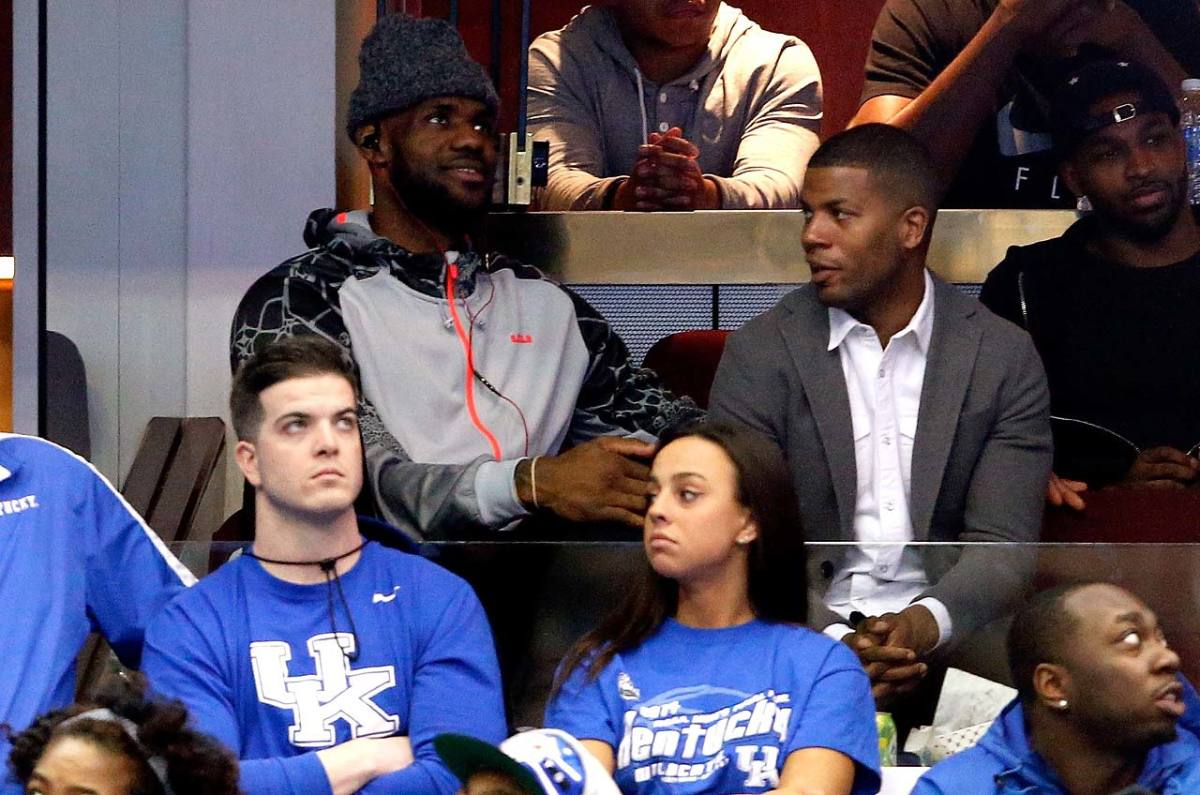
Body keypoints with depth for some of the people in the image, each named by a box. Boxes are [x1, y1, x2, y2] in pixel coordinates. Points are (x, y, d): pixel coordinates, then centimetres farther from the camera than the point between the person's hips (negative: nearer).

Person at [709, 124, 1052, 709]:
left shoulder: (1004, 358, 5)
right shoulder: (759, 354, 2)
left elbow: (1002, 545, -2)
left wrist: (927, 622, -24)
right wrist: (831, 640, -24)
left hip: (948, 633, 1)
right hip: (808, 632, -1)